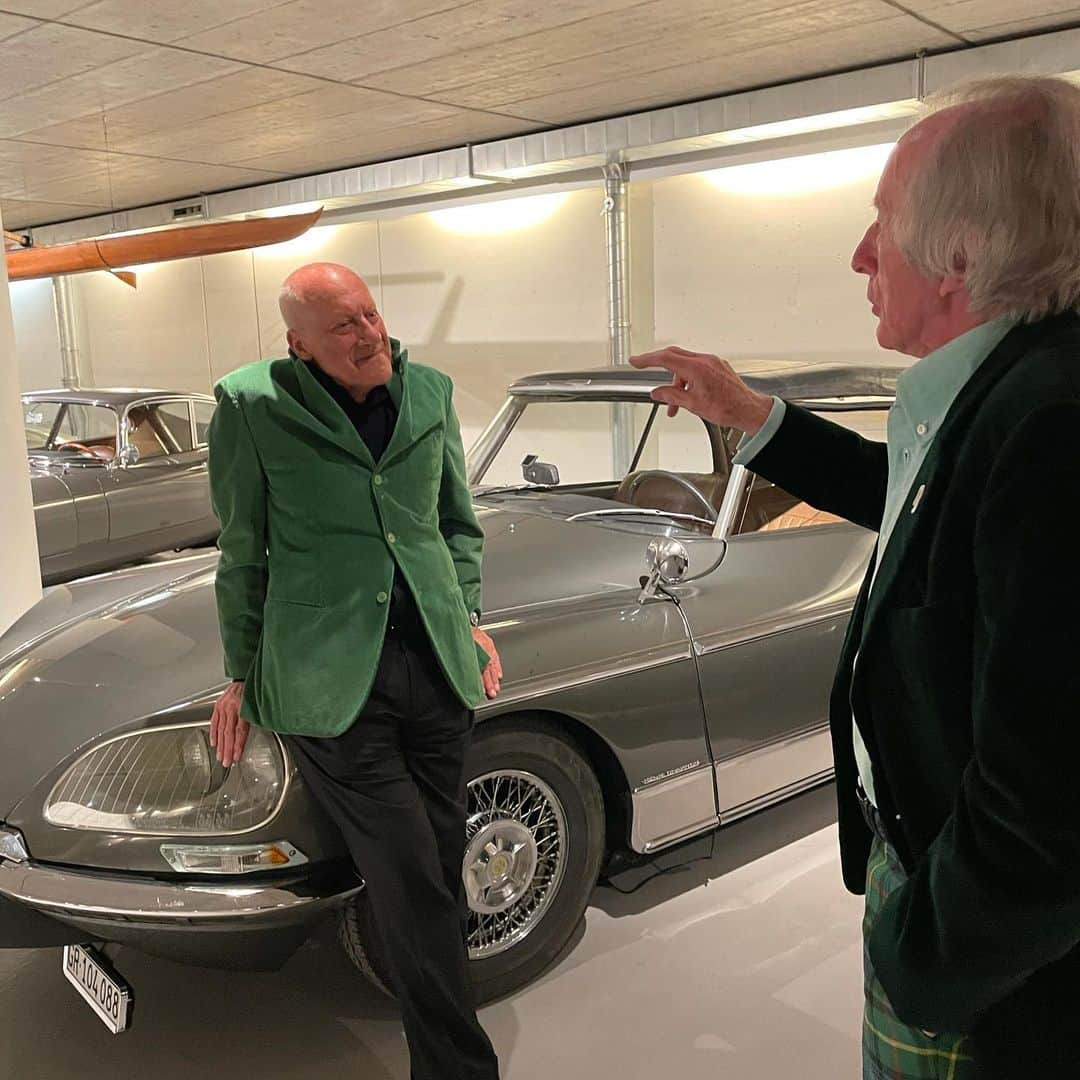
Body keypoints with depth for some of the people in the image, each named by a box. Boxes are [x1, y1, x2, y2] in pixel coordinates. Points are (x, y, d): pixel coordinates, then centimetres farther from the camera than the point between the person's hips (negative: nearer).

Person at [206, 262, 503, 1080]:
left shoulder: (429, 391, 7)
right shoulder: (253, 406, -4)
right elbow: (244, 553, 3)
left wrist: (469, 620, 9)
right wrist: (242, 676, 7)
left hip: (436, 663, 4)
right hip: (328, 677, -4)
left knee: (441, 871, 16)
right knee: (412, 882, -3)